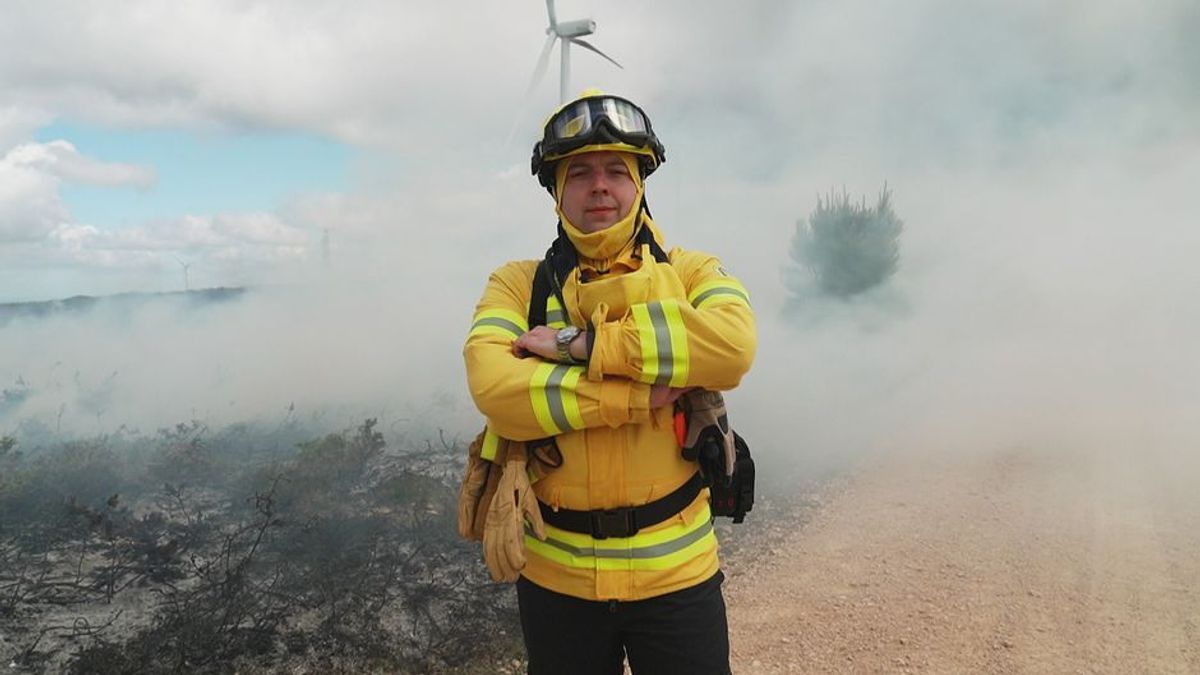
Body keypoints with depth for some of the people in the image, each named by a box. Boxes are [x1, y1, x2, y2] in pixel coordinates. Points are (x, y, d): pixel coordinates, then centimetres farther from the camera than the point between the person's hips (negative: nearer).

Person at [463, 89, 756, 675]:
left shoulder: (689, 272, 0)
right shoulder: (518, 283, 0)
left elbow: (733, 345, -22)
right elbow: (494, 389, -18)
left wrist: (580, 343, -21)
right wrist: (639, 394, -22)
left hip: (677, 569, 0)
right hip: (556, 575, 1)